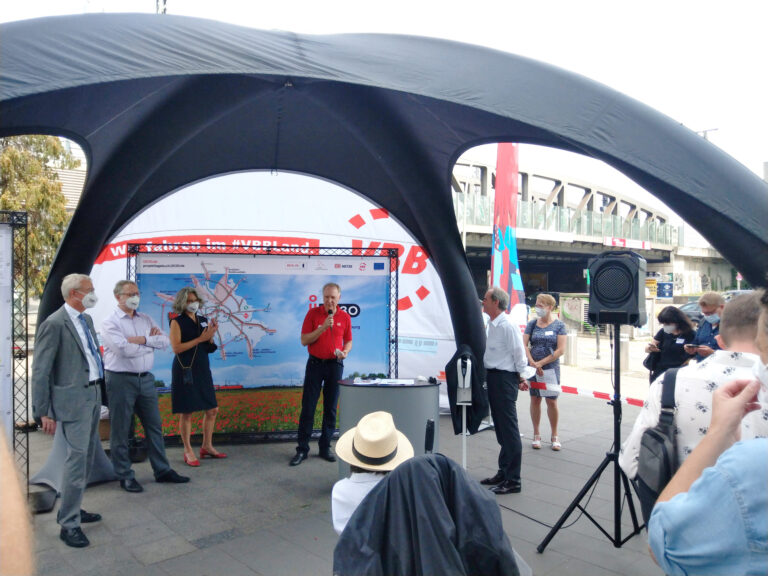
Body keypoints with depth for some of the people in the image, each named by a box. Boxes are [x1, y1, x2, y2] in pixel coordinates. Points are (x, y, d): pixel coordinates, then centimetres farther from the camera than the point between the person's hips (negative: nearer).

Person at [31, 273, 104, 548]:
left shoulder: (86, 319, 11)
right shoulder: (54, 324, -14)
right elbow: (40, 371, -13)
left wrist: (99, 388, 13)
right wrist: (43, 412, -12)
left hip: (93, 394, 9)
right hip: (73, 399, -8)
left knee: (86, 458, 17)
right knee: (77, 458, -4)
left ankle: (71, 509, 33)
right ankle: (69, 524, 10)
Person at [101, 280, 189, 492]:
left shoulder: (146, 320, 11)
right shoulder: (110, 323, -6)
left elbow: (164, 341, -1)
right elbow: (124, 349, -20)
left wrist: (141, 339, -14)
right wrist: (151, 342, -8)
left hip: (146, 379, 6)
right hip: (121, 380, -5)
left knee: (154, 425, 11)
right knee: (120, 430, 4)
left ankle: (162, 470, 22)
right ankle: (125, 476, 17)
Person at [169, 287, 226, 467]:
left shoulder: (203, 320, 11)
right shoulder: (177, 322, -5)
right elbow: (176, 348, -15)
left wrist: (211, 335, -6)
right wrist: (200, 339, -19)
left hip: (202, 369, 6)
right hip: (185, 370, -6)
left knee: (212, 410, 8)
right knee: (186, 412, 1)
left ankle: (207, 447, 23)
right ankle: (188, 451, 13)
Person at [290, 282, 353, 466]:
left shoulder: (345, 317, 3)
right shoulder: (313, 313, -3)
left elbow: (348, 341, 13)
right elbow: (304, 340, -7)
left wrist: (345, 352, -9)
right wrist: (322, 328, -19)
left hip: (335, 364, 2)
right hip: (315, 363, -1)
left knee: (330, 408, 7)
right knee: (308, 407, 0)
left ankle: (325, 447, 18)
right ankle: (302, 449, 8)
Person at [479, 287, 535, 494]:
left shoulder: (507, 327, -18)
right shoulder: (492, 325, 10)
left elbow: (519, 353, -13)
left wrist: (522, 378, -4)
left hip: (504, 379, -10)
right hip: (493, 377, 10)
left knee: (509, 430, -2)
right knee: (501, 429, 18)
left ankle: (513, 480, 7)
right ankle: (503, 473, 32)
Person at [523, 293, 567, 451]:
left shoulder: (559, 325, -2)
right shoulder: (532, 324, 5)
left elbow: (561, 350, -9)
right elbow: (524, 345, 1)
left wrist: (541, 363, -11)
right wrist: (532, 363, -12)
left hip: (551, 368, -2)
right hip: (533, 368, 2)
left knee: (551, 401, 1)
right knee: (535, 400, 7)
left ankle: (554, 435, 17)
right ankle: (536, 435, 19)